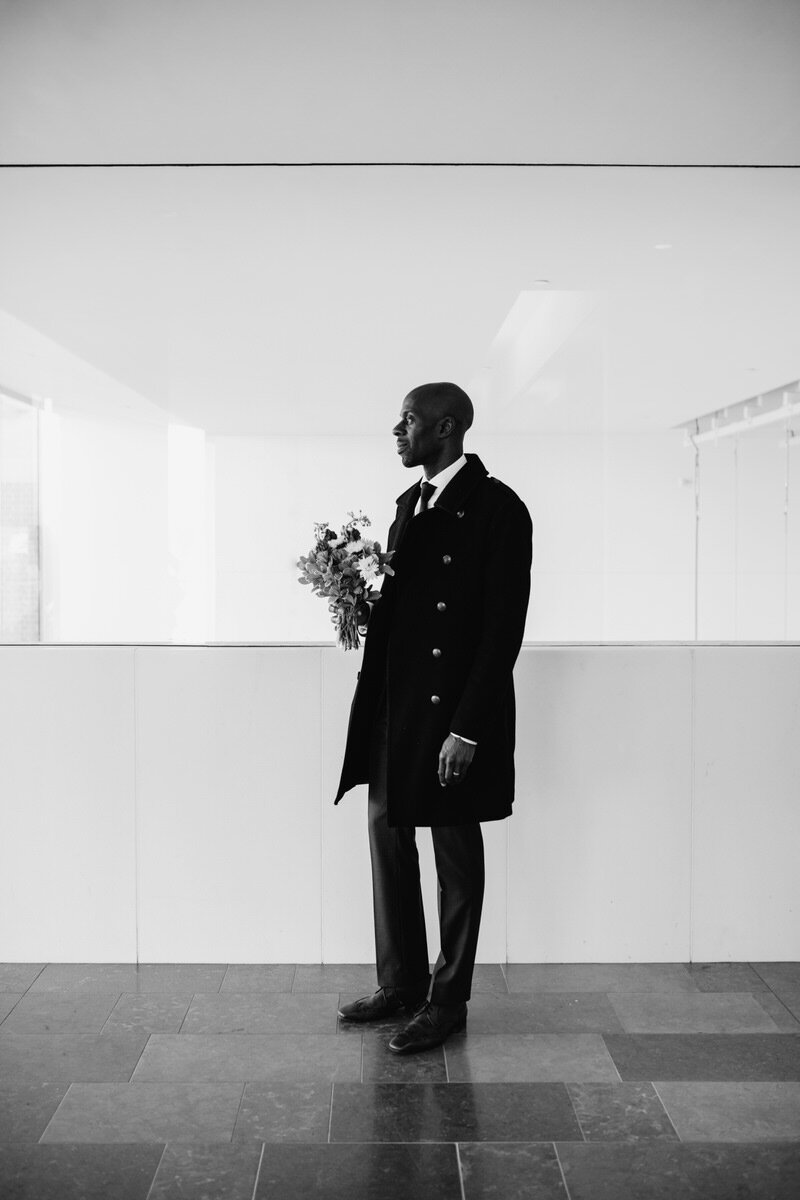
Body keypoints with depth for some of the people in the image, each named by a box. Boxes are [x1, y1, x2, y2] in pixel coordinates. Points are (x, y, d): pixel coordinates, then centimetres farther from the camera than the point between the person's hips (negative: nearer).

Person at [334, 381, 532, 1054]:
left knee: (456, 854, 5)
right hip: (393, 703, 8)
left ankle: (448, 1000, 21)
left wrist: (467, 728, -19)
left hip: (455, 711, -8)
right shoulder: (410, 503, 15)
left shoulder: (498, 508, -11)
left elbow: (505, 626, -16)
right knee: (387, 834, 14)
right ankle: (401, 984, 30)